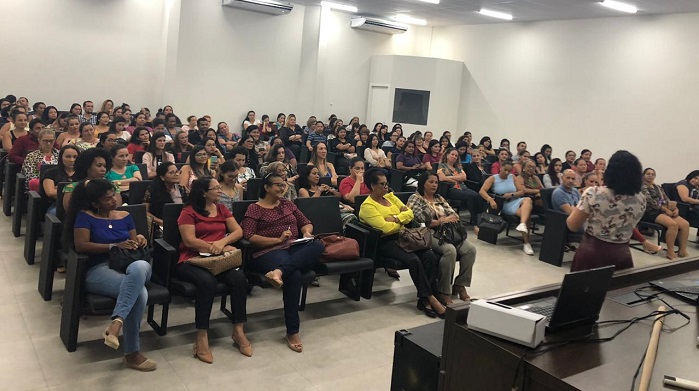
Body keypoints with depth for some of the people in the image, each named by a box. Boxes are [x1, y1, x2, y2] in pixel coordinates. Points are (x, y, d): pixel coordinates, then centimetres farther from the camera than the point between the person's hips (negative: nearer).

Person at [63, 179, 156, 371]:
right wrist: (115, 246, -16)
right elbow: (80, 246, -9)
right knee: (139, 292, -35)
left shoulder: (125, 216, 19)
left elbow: (134, 242, 21)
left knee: (141, 266, -38)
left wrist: (139, 239, -4)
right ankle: (132, 354, -25)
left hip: (128, 266, 4)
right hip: (99, 270, -4)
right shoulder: (85, 216, 4)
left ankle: (116, 323, -45)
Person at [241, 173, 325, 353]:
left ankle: (279, 271, -47)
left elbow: (306, 222, 25)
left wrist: (307, 232, 0)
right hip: (269, 251, -5)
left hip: (296, 248, 5)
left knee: (318, 245, -29)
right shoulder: (254, 209, 7)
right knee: (294, 274, -36)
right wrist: (278, 240, -12)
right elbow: (248, 237, -6)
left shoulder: (288, 204, 24)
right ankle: (292, 331, -27)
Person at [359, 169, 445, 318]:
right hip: (385, 242, -7)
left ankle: (423, 299, -16)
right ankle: (430, 298, -18)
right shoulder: (367, 206, -7)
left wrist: (396, 218, -9)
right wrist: (402, 221, 0)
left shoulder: (390, 196, 16)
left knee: (430, 256, -19)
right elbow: (386, 227, -18)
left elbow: (410, 213, 9)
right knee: (413, 260, -31)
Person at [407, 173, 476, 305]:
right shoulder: (415, 199, 2)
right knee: (450, 250, -35)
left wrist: (446, 220, -9)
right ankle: (443, 291, -26)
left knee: (470, 249, -19)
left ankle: (460, 285, -6)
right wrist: (442, 221, -11)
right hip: (429, 234, -7)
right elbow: (420, 221, -12)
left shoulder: (439, 198, 23)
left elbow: (454, 215, 14)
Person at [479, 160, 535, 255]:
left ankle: (522, 224, -56)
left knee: (528, 200, -34)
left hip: (516, 201, 3)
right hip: (505, 205, -3)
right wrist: (491, 200, -26)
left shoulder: (512, 177, 16)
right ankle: (526, 243, -34)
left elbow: (522, 191, 11)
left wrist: (511, 195, -10)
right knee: (526, 214, -31)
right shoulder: (493, 178, 5)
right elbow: (482, 191, -8)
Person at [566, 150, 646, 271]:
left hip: (591, 254, -3)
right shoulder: (641, 199, -4)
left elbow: (573, 226, -7)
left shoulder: (593, 193, -16)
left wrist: (575, 211, 12)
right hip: (622, 256, 3)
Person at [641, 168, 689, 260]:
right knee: (673, 224, -32)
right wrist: (666, 210, -16)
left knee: (685, 224, -16)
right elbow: (650, 201, -13)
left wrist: (675, 208, -4)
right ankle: (670, 252, -27)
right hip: (651, 212, -7)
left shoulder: (658, 187, 25)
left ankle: (683, 251, -13)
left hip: (663, 211, 7)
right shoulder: (642, 187, 0)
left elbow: (667, 200, 17)